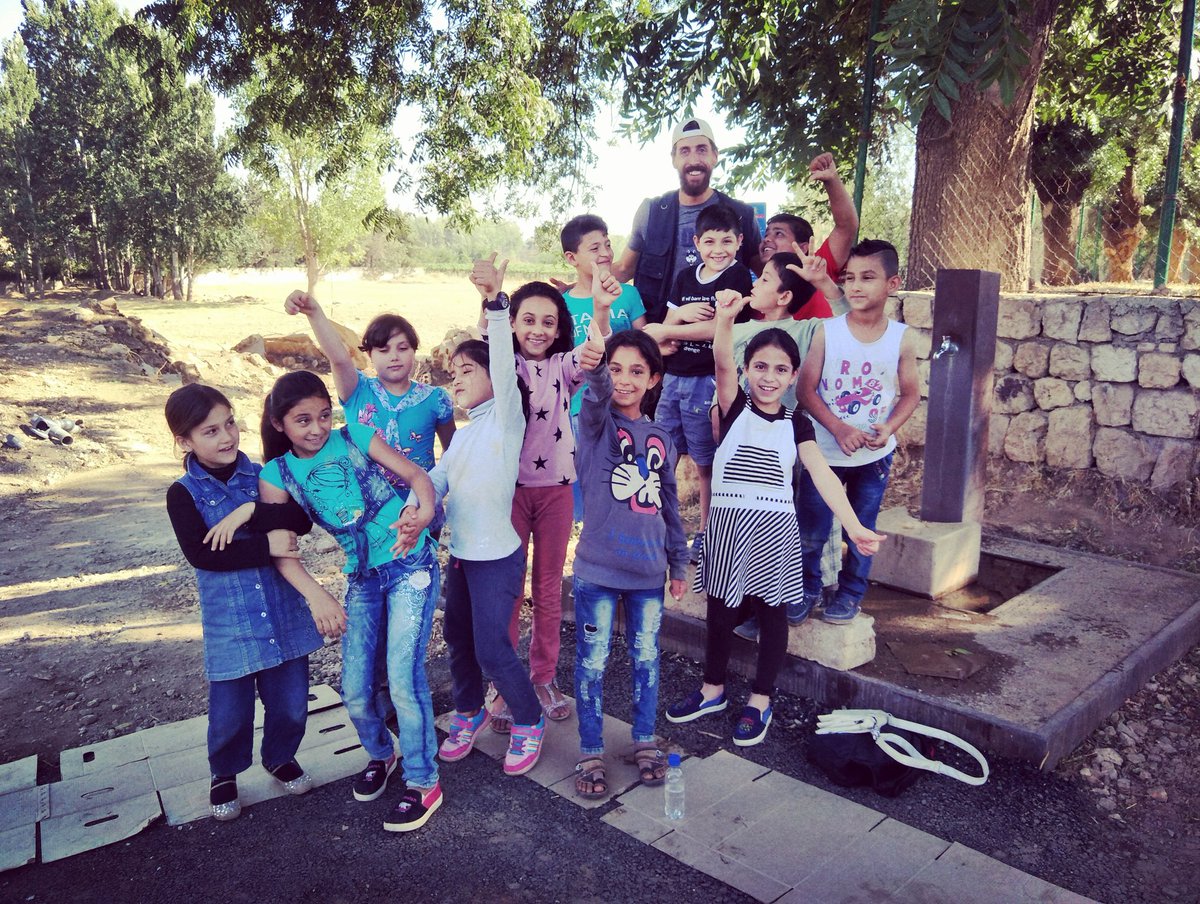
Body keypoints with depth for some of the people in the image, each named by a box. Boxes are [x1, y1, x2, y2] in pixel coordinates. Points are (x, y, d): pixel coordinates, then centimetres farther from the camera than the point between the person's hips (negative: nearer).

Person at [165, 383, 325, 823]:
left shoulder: (260, 476, 2)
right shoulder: (183, 494, -6)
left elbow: (302, 519, -11)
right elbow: (200, 554, -19)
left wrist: (250, 512, -23)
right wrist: (266, 546, -22)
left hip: (284, 613, 2)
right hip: (229, 624, -2)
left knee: (291, 702, 13)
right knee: (230, 712, 9)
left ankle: (281, 756, 41)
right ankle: (225, 773, 38)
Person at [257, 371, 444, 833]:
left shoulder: (354, 438, -3)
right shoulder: (278, 475, 1)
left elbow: (416, 474, -4)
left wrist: (423, 512, -25)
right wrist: (318, 596, -19)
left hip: (411, 565, -3)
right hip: (363, 579, 4)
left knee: (403, 677, -11)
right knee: (356, 692, 6)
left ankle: (423, 782, 8)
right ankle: (379, 754, 38)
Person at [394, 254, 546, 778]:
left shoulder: (505, 416, -9)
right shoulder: (463, 434, 13)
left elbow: (503, 364, -26)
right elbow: (437, 478, 1)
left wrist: (496, 302, -40)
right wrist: (414, 509, -20)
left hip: (497, 555, -8)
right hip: (460, 553, 8)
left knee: (492, 648, -3)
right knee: (458, 639, 19)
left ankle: (529, 720, 20)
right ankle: (469, 711, 40)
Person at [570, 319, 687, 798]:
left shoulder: (660, 437, 6)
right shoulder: (596, 422, -5)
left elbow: (669, 504, 13)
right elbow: (596, 398, -31)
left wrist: (678, 562, 16)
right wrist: (593, 369, -53)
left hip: (649, 570, 4)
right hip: (598, 569, -3)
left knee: (646, 659, 15)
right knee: (592, 662, 6)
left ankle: (645, 741, 34)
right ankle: (590, 753, 22)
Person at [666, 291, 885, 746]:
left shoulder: (795, 424, 4)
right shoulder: (735, 408, 0)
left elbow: (823, 475, -7)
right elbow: (722, 363, -20)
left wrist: (854, 526, -20)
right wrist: (725, 319, -39)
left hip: (775, 527, 1)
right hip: (729, 522, -1)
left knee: (771, 611, 8)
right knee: (721, 609, 9)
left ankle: (760, 701, 24)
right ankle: (712, 690, 29)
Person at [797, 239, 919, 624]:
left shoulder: (902, 338, -5)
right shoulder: (827, 332, -9)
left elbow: (910, 394, 3)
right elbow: (806, 389, -9)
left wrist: (888, 427, -16)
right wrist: (838, 429, -21)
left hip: (874, 455, 1)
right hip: (824, 451, -1)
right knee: (811, 531, 6)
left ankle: (850, 594, 32)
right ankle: (807, 587, 29)